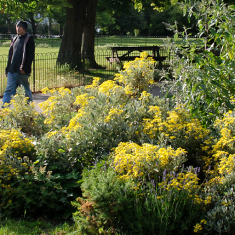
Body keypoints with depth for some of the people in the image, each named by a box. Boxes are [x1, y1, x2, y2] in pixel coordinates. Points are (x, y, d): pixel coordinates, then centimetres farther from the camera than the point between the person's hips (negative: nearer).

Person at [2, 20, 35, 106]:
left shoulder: (29, 39, -3)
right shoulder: (15, 39, 17)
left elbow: (31, 55, -10)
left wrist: (24, 68, -18)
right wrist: (8, 68, 13)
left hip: (22, 71, -6)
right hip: (12, 71, 6)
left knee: (26, 90, 7)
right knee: (9, 90, -1)